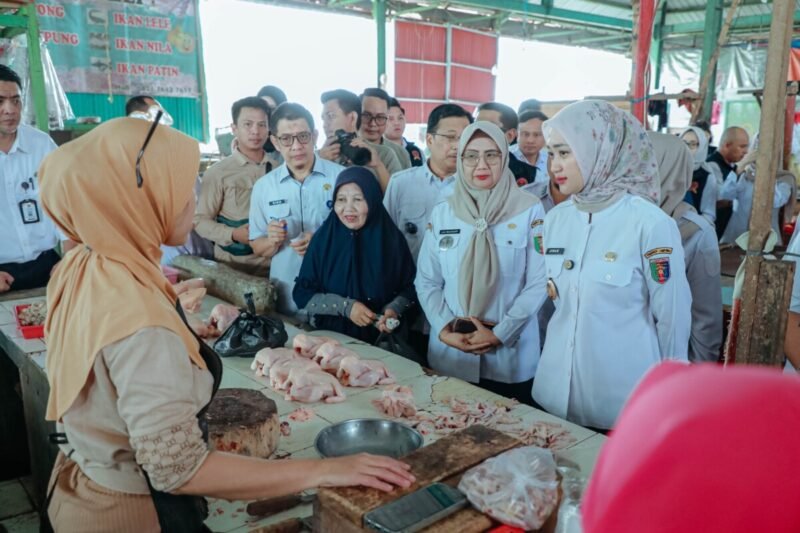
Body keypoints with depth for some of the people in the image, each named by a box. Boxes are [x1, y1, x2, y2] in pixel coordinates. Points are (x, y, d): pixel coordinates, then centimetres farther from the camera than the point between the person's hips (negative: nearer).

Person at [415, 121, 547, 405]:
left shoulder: (529, 210, -5)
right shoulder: (442, 213, 3)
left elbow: (538, 282, -7)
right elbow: (426, 281, 4)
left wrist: (500, 333, -12)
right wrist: (444, 329, -8)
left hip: (511, 355, -2)